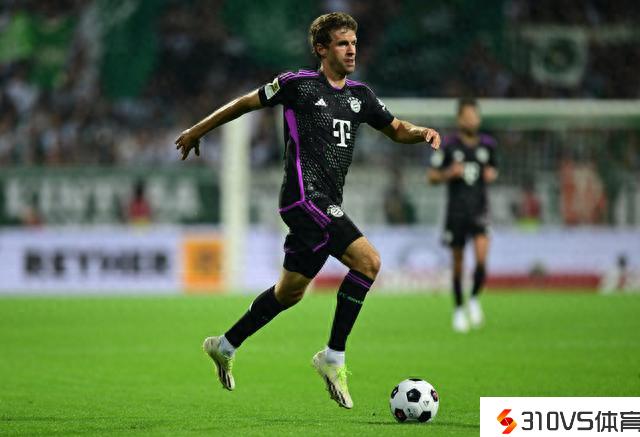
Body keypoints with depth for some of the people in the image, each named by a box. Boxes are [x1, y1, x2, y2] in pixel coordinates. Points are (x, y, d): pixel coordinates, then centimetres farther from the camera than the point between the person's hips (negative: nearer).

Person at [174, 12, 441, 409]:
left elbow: (396, 129, 21)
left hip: (328, 205, 8)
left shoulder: (360, 95, 14)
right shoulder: (298, 85, -4)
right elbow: (246, 103, 7)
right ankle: (333, 357, -13)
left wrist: (422, 133, -2)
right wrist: (198, 131, 15)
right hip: (304, 197, -8)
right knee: (368, 261, -21)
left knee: (290, 291, 16)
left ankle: (225, 346, 34)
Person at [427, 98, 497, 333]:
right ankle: (459, 309, 24)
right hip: (456, 211, -1)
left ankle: (475, 299, 5)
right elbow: (432, 176, 0)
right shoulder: (448, 145, -5)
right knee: (458, 264, 5)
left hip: (479, 209, 1)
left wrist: (492, 174, -1)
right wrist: (449, 173, -18)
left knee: (481, 257, -18)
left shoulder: (487, 144, 5)